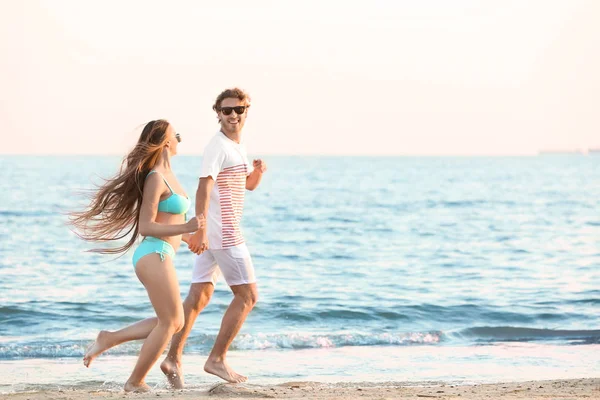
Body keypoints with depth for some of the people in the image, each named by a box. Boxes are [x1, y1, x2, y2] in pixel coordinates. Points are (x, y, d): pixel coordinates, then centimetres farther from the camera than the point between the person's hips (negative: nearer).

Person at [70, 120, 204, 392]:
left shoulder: (166, 175, 14)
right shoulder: (156, 178, -14)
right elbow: (145, 227, -17)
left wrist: (187, 236, 27)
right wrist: (186, 227, -25)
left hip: (160, 255, 10)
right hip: (155, 254, -10)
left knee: (175, 322, 14)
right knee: (169, 322, -2)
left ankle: (109, 339, 14)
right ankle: (135, 383, 5)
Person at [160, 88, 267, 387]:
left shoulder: (236, 146, 17)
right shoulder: (218, 147, -13)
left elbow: (249, 185, 27)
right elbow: (204, 188, -24)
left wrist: (258, 170, 4)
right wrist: (200, 230, -33)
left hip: (215, 232, 9)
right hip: (221, 231, -9)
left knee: (199, 297, 7)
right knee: (247, 295, -4)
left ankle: (173, 359, 5)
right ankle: (217, 359, -2)